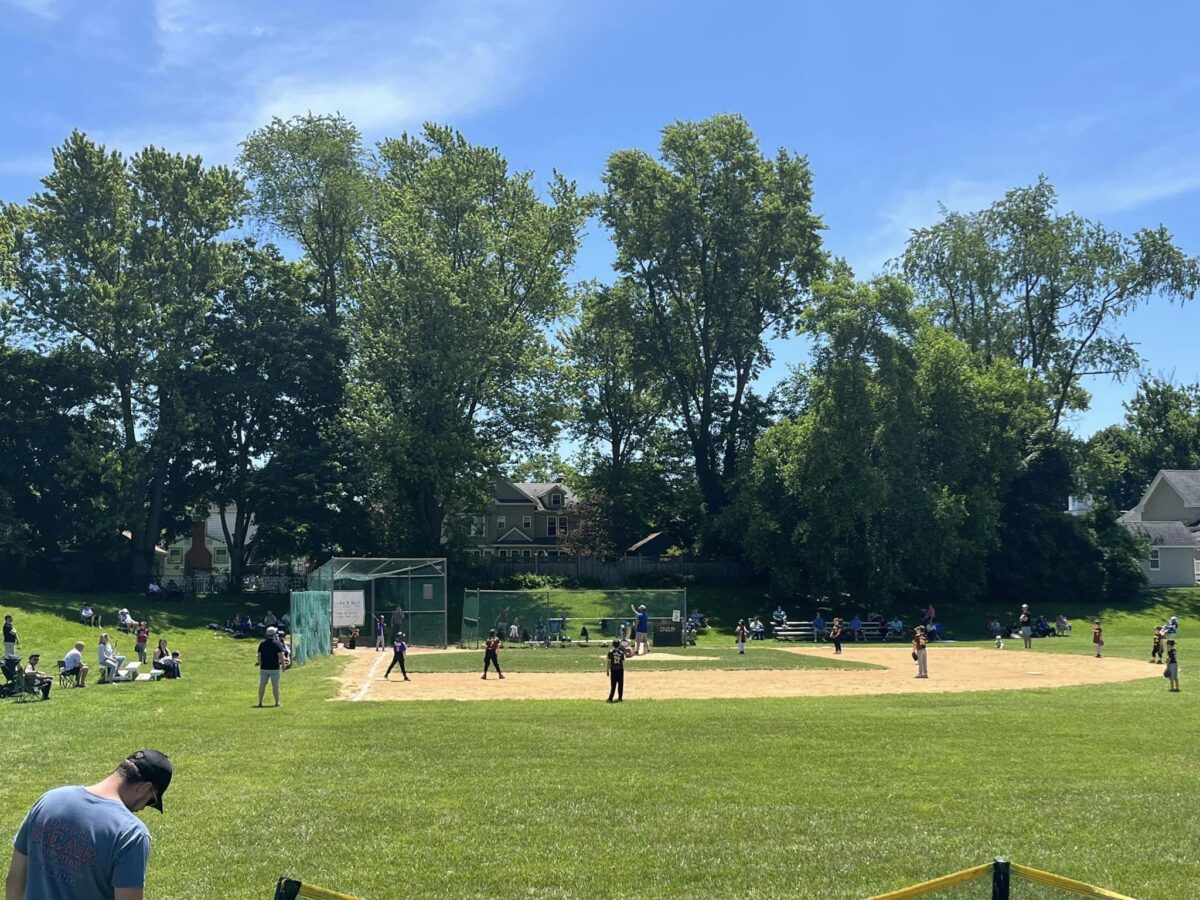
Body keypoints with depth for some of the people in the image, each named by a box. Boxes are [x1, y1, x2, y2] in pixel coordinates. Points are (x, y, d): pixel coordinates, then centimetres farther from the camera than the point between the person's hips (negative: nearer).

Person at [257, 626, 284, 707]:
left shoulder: (262, 643, 5)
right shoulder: (276, 643, -8)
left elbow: (259, 656, 7)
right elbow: (280, 656, -12)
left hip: (264, 668, 3)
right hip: (274, 668, -3)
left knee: (262, 685, 8)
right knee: (275, 686, 3)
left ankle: (260, 702, 8)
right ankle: (277, 702, 5)